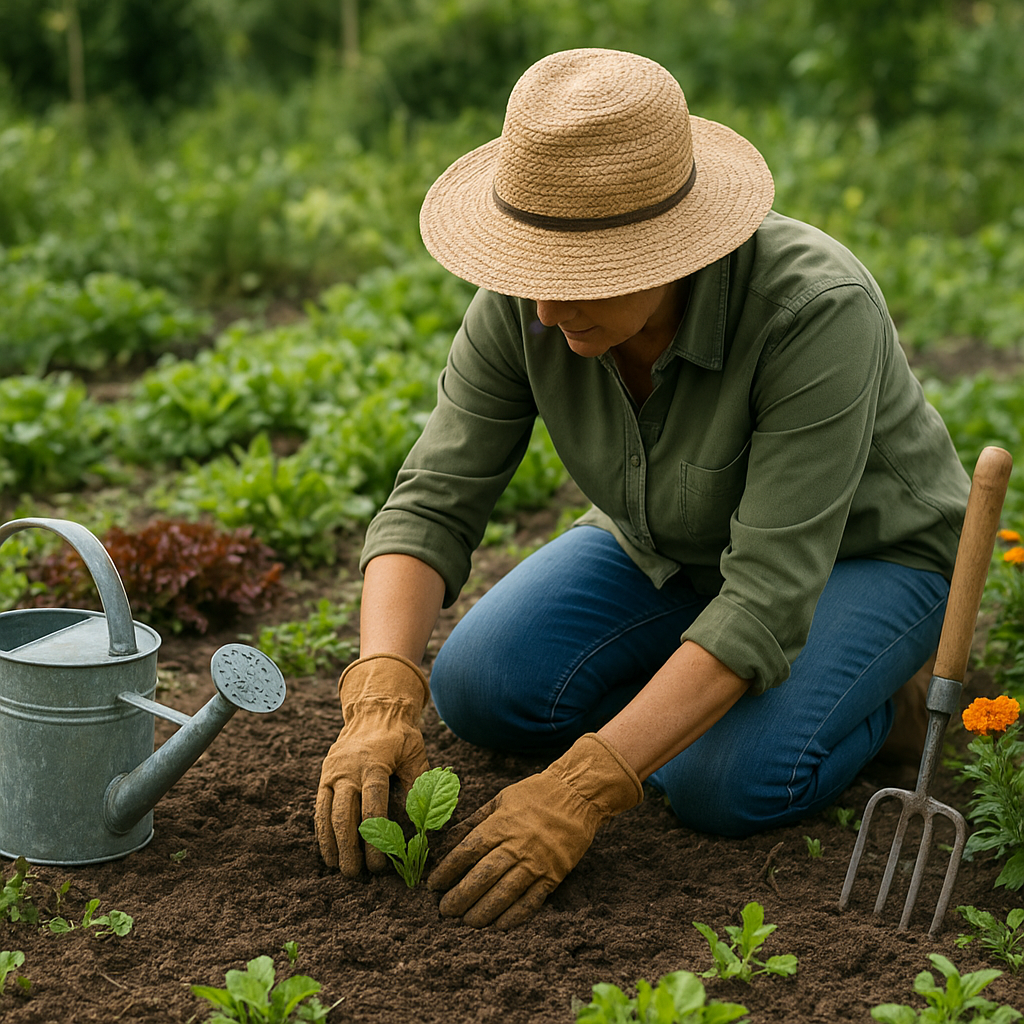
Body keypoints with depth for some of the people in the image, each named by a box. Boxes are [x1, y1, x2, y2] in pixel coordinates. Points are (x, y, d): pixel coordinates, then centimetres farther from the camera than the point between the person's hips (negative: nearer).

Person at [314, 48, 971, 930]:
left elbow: (770, 598, -41)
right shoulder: (523, 305, -24)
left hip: (861, 552, -4)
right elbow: (432, 507, -22)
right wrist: (380, 702, -40)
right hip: (677, 550, 5)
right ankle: (698, 675, 9)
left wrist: (582, 792, -47)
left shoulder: (817, 311, -40)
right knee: (478, 692, -13)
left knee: (725, 781, -28)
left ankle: (861, 689, 4)